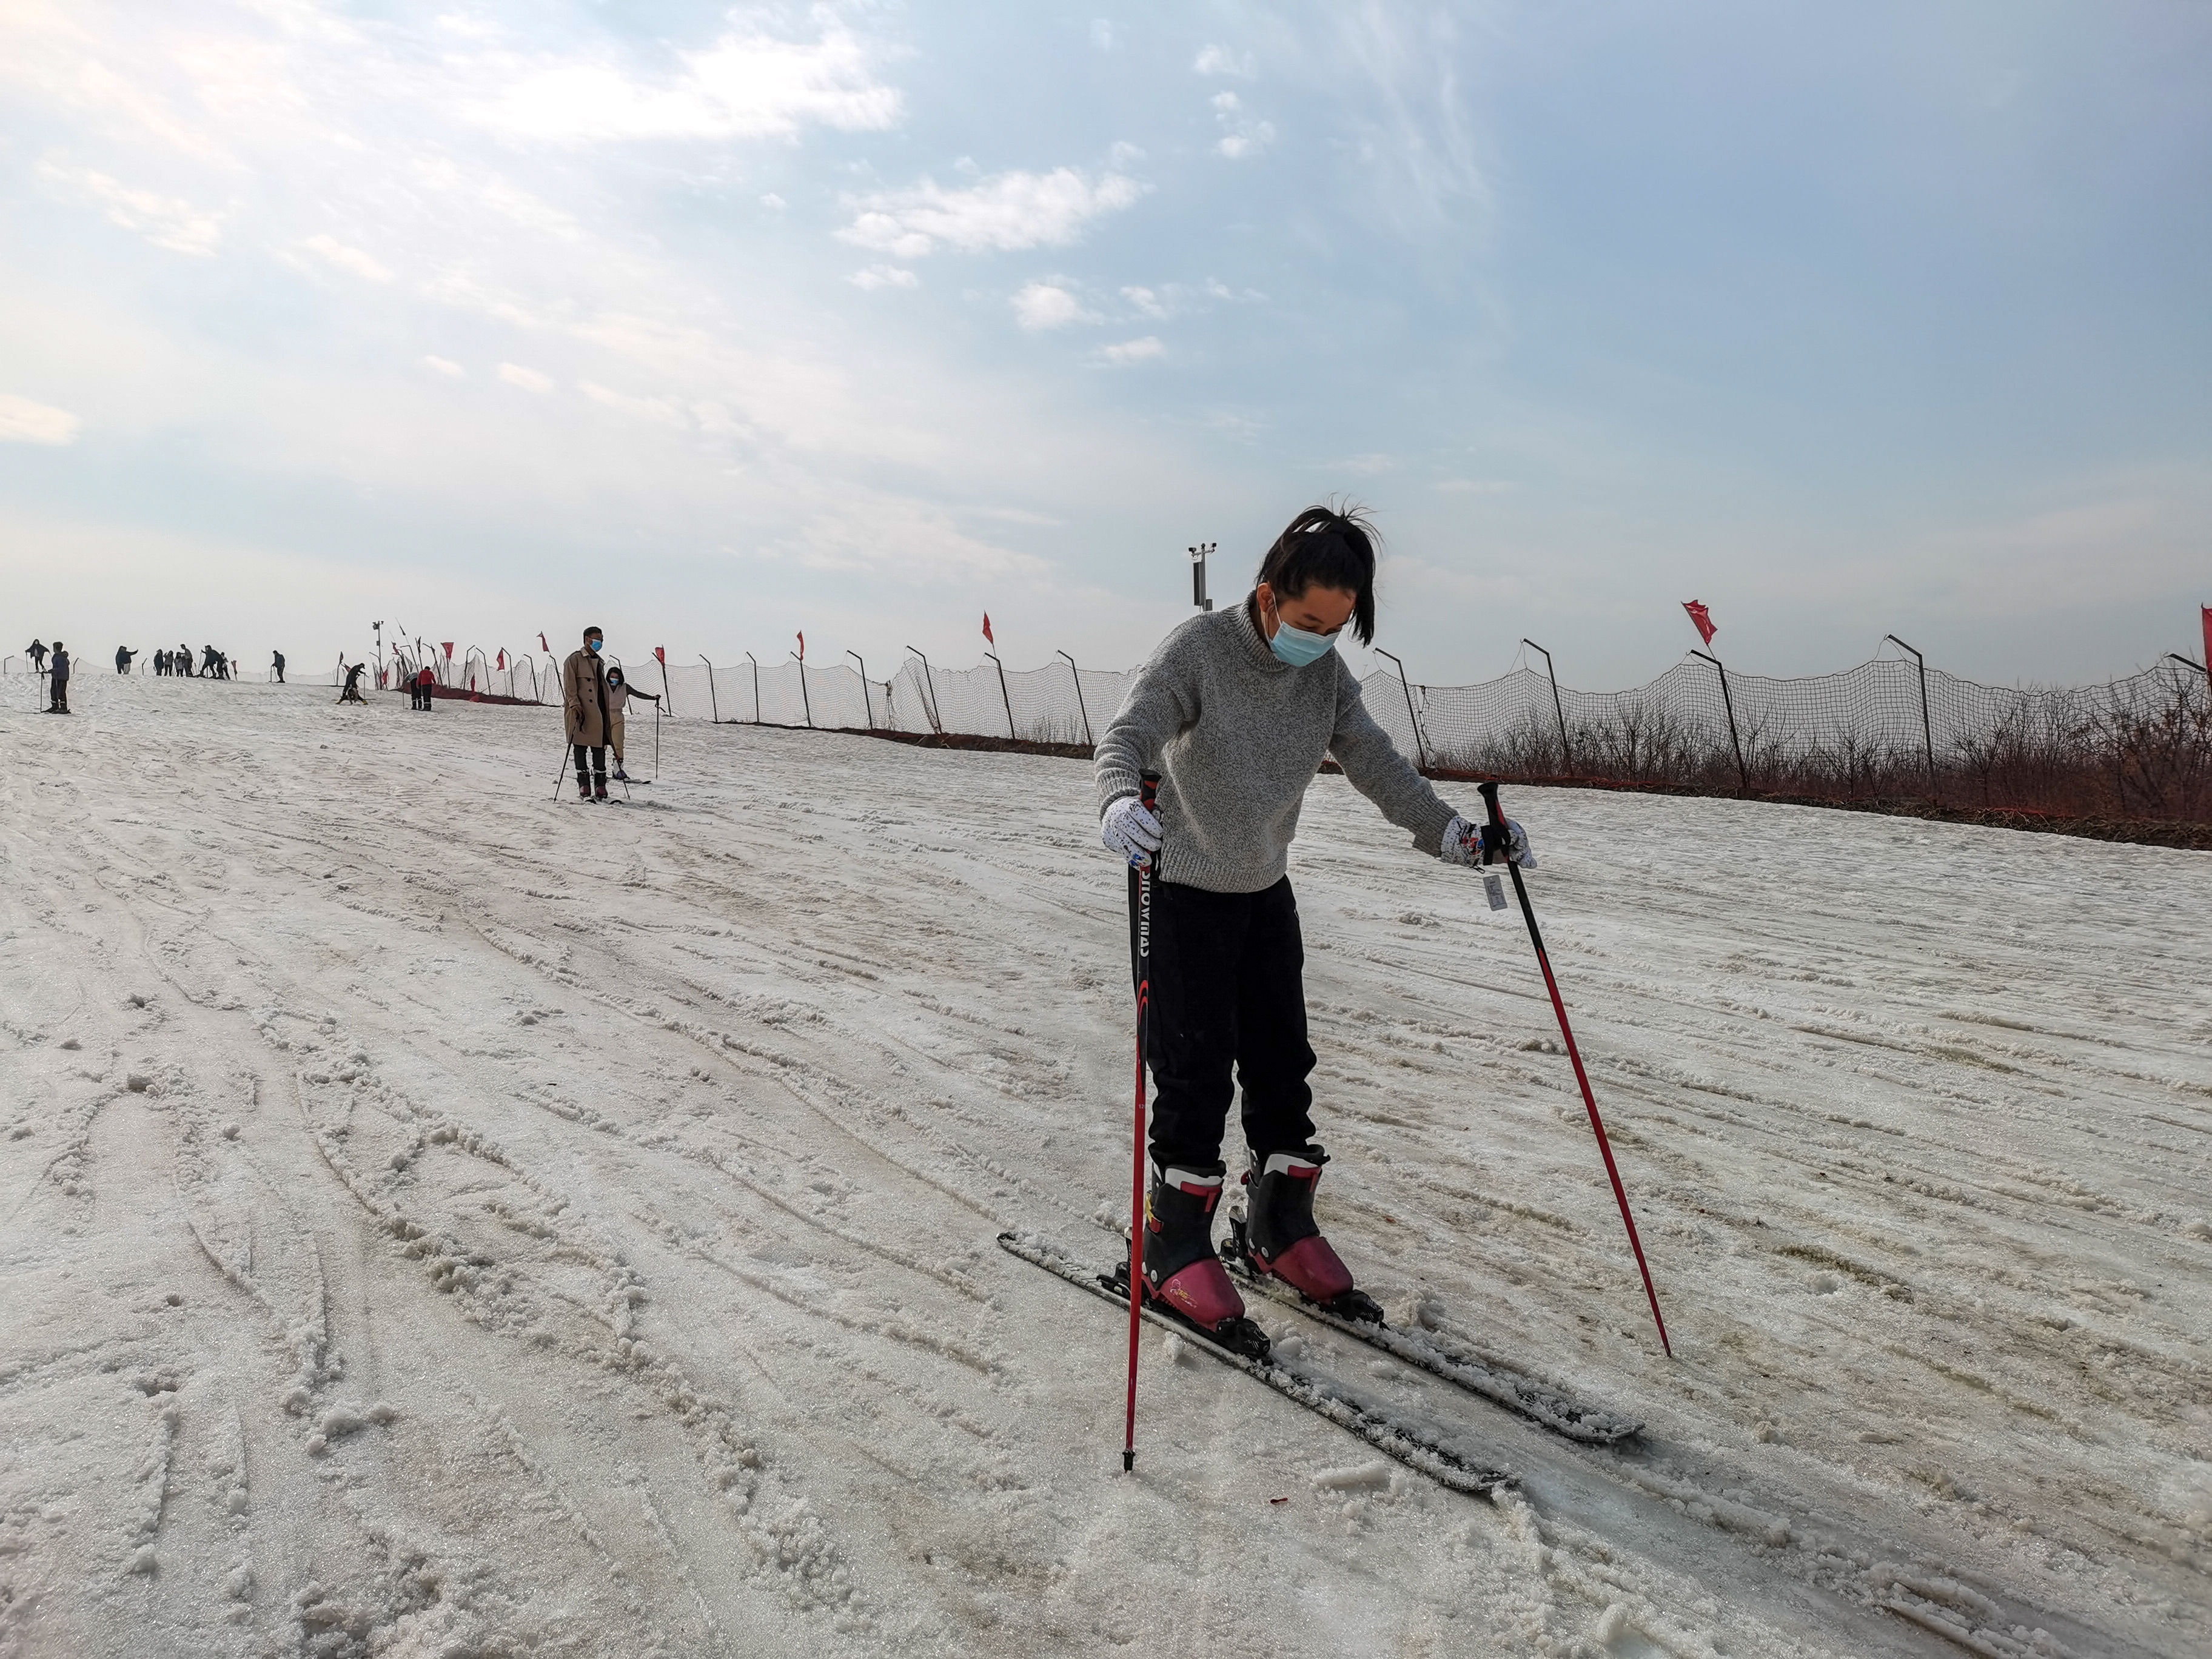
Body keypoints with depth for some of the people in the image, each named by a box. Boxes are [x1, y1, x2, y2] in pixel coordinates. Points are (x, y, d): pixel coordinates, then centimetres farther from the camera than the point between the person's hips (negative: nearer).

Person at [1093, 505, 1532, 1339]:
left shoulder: (1327, 673, -2)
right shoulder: (1197, 650, -19)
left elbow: (1375, 761, -2)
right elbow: (1128, 735, -29)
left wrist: (1454, 833, -13)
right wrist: (1119, 801, -51)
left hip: (1267, 893, 6)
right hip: (1185, 893, -6)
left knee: (1283, 1063, 11)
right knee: (1198, 1074, -3)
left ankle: (1278, 1224, 29)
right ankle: (1175, 1244, 14)